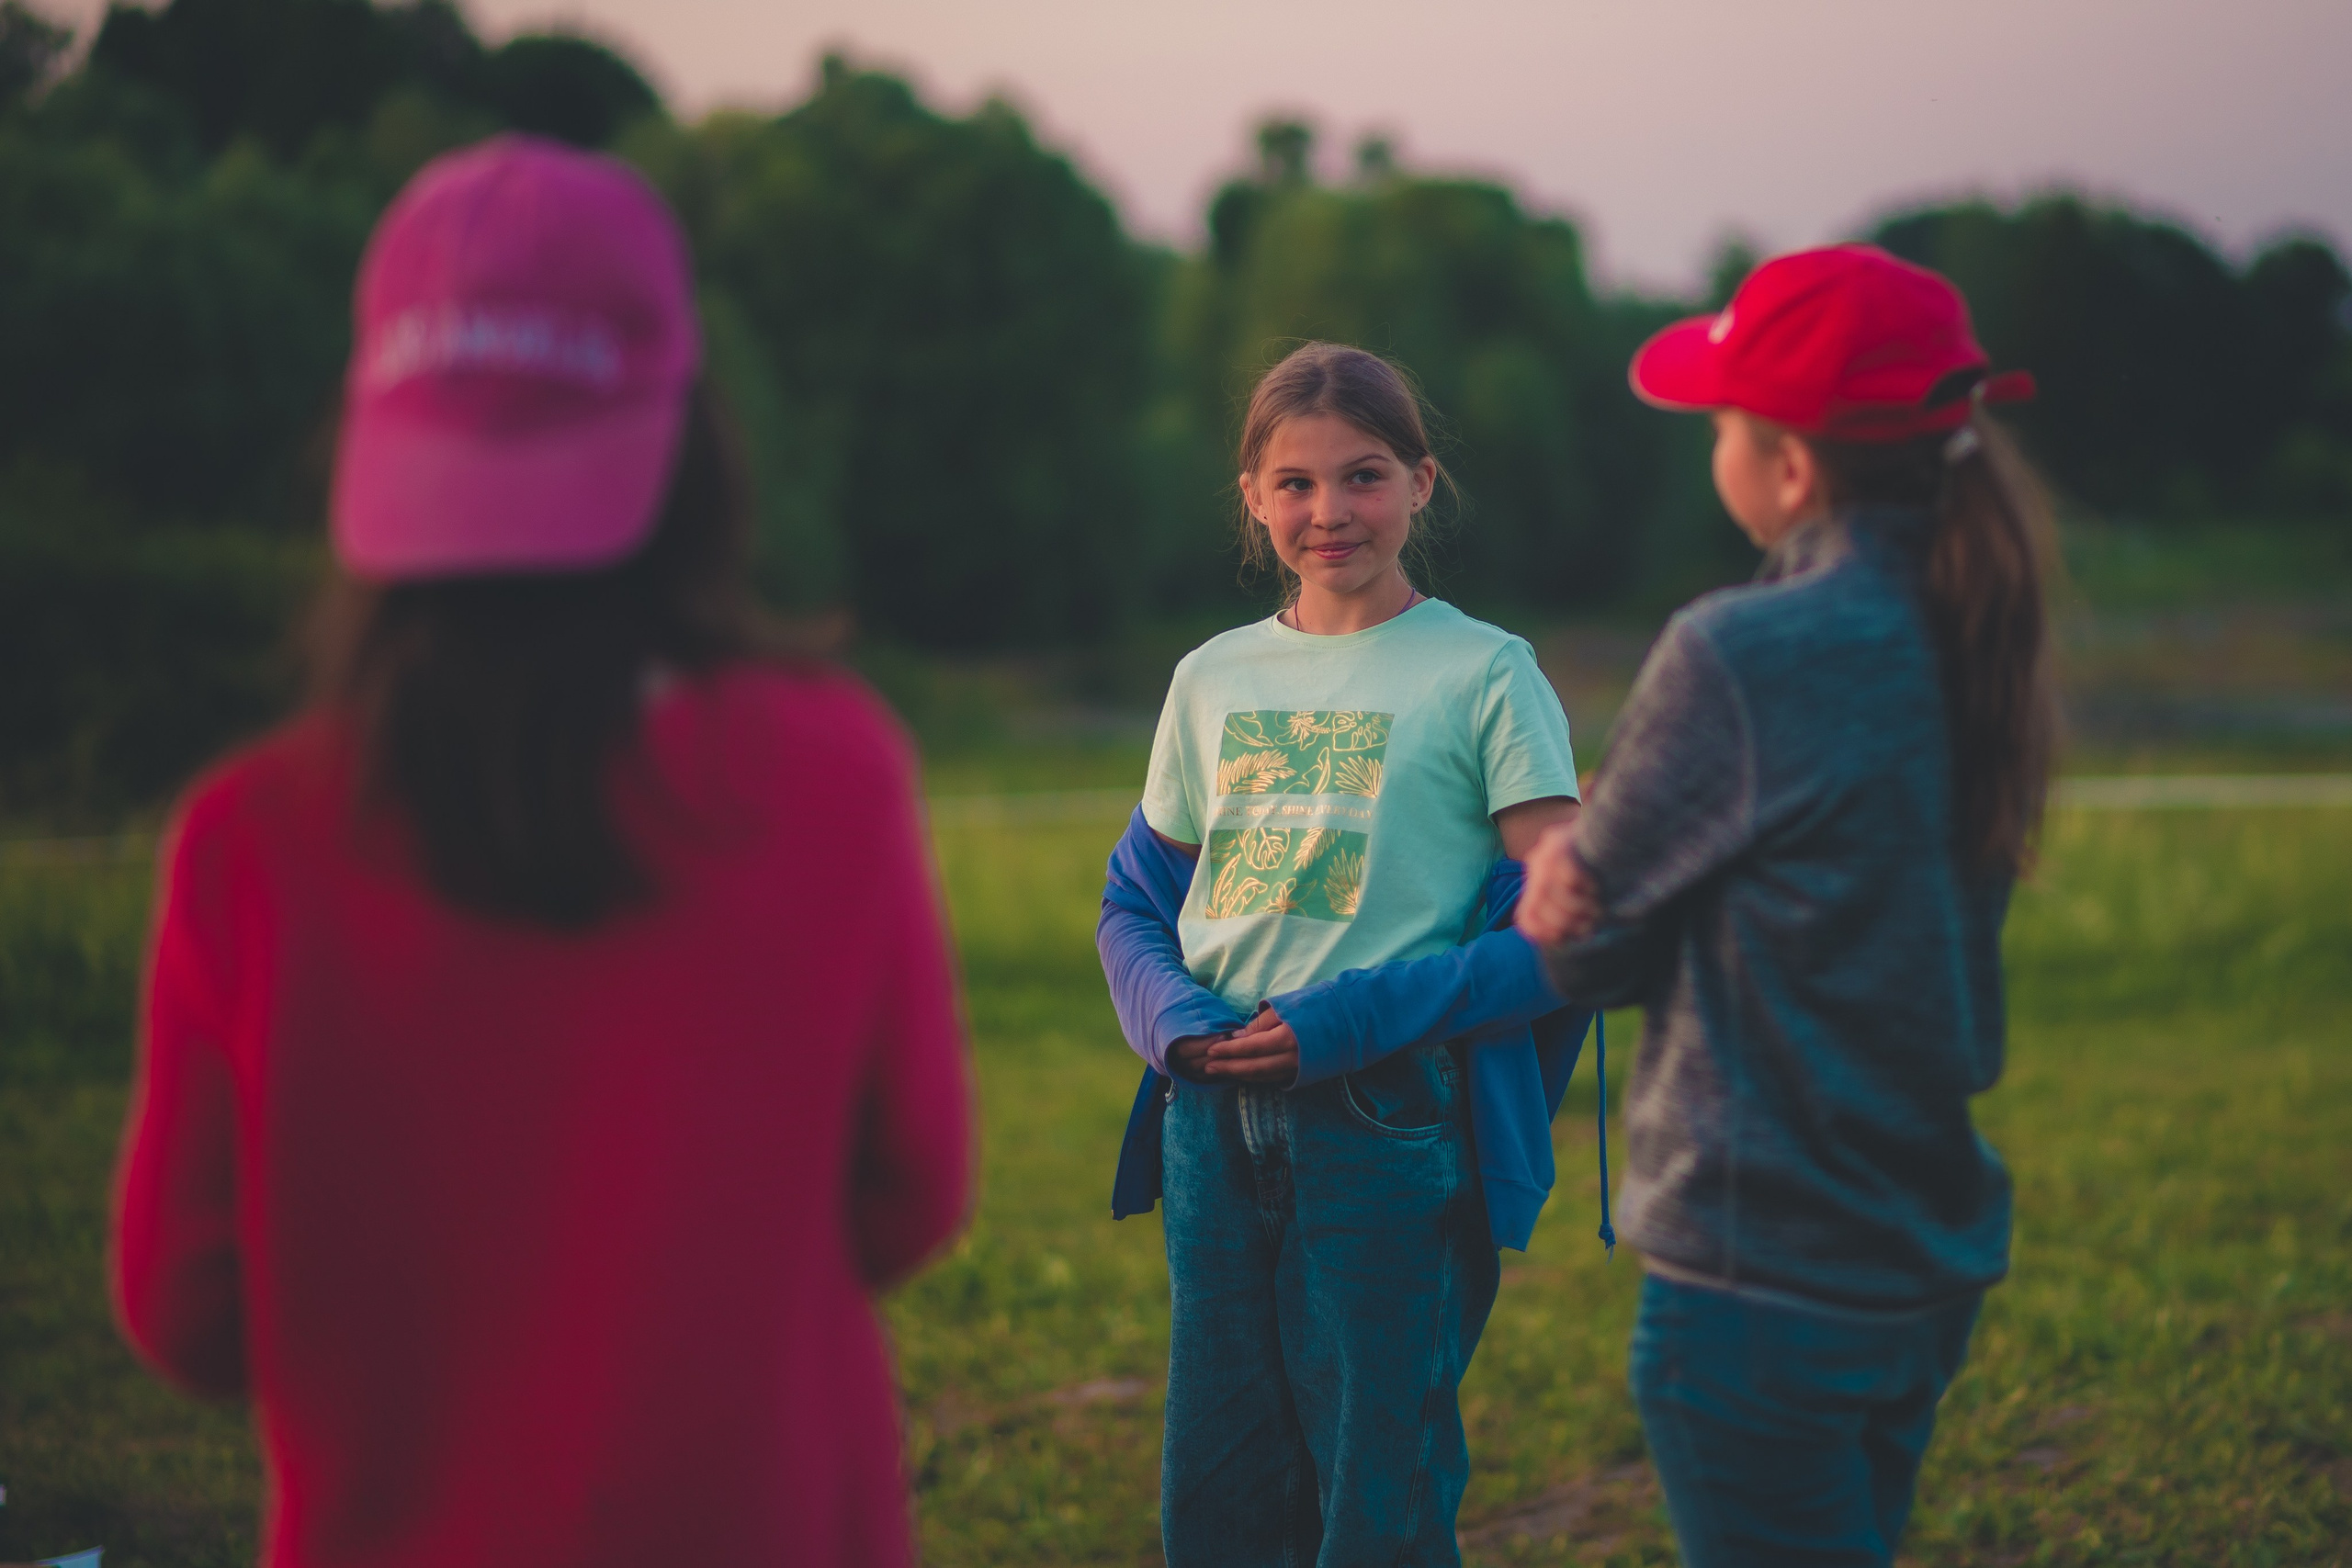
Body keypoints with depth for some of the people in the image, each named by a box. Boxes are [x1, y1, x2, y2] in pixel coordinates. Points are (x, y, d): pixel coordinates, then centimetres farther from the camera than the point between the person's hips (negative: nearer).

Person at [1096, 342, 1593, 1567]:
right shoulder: (1212, 680, 11)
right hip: (1213, 1117, 5)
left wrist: (1354, 1021, -16)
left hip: (1389, 1128, -4)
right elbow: (1133, 902, 17)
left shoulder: (1485, 675, -3)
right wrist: (1177, 1019, -5)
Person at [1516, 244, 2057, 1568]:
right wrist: (1593, 858, 1)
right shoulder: (1979, 645, 4)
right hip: (1933, 1262, 8)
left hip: (1766, 1282, -8)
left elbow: (1593, 952, -10)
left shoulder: (1740, 659, -21)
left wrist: (1559, 872, 11)